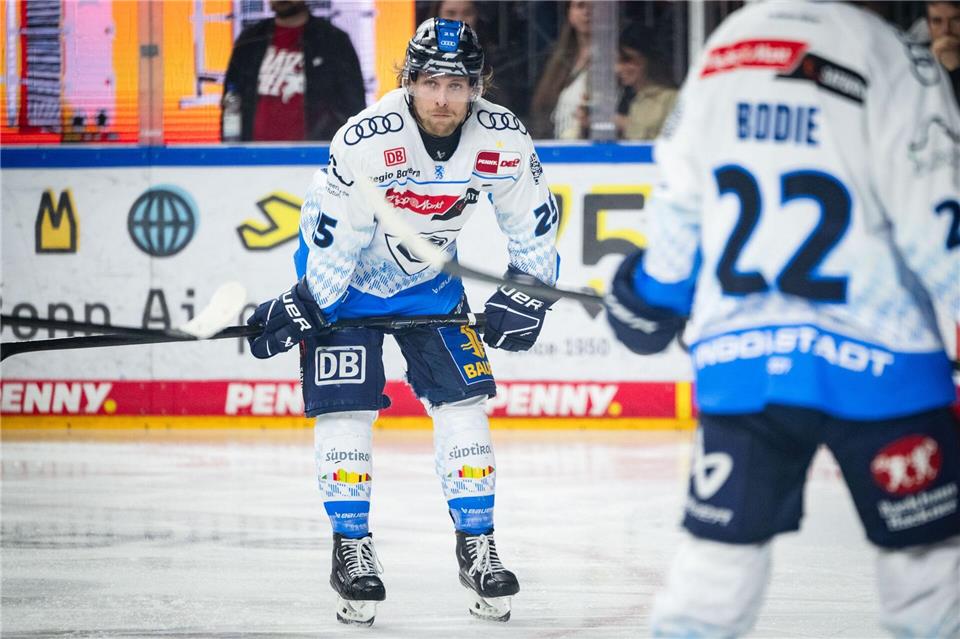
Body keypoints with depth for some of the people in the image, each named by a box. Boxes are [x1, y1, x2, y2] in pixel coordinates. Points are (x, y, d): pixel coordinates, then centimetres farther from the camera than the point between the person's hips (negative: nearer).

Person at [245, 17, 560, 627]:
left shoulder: (502, 139, -20)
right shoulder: (366, 141, -32)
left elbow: (535, 222, -3)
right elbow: (332, 238, -23)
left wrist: (525, 295, -3)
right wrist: (301, 307, -21)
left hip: (428, 278, 3)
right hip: (345, 272, -3)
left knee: (463, 403, -3)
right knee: (346, 409, -10)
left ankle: (478, 546, 9)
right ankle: (352, 548, 4)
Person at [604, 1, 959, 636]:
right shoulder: (889, 57, -11)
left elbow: (682, 203, 17)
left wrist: (658, 288, 33)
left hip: (736, 354, 5)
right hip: (874, 358, -5)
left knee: (721, 544, 12)